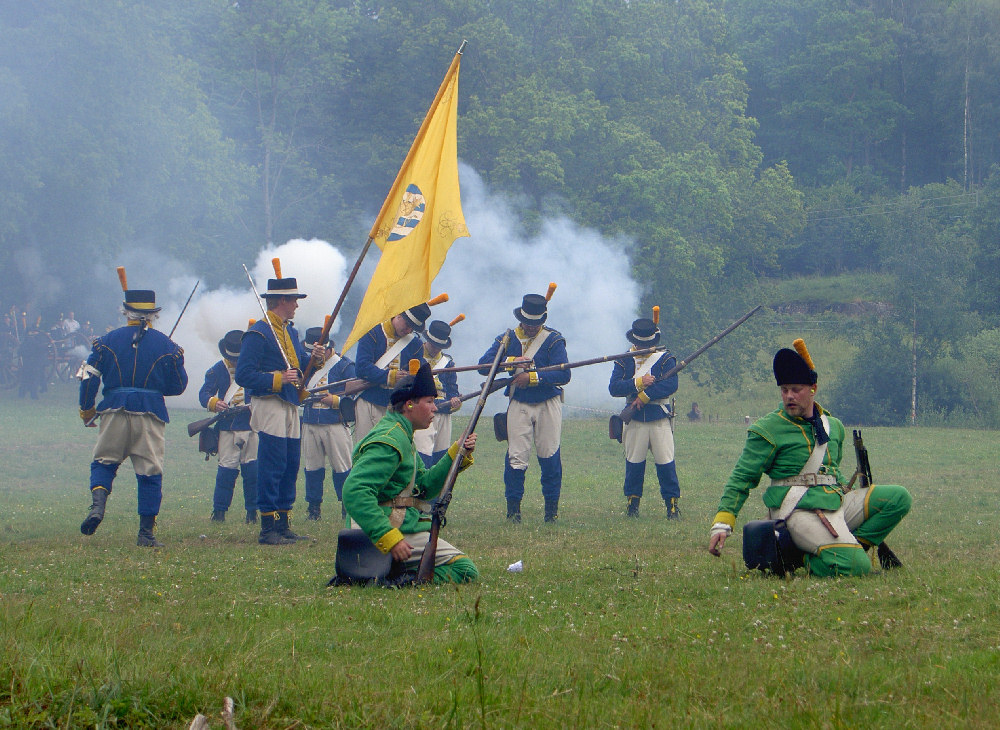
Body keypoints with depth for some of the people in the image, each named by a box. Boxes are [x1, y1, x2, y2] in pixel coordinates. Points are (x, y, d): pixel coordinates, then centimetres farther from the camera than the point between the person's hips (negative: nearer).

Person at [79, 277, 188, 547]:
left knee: (104, 462, 14)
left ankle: (97, 505, -13)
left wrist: (87, 410, 15)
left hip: (114, 412, 0)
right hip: (150, 414, 0)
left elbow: (89, 379, 2)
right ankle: (146, 532, 3)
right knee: (150, 471, 5)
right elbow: (178, 386, 7)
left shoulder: (107, 340, 4)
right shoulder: (166, 346, 4)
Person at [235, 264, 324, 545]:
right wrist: (277, 379, -22)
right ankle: (268, 528, -8)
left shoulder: (290, 332, 18)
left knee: (290, 467, 10)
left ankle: (283, 524, 17)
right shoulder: (258, 333, -10)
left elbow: (299, 367, 20)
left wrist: (313, 358, -1)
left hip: (290, 406, 9)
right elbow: (243, 375, -15)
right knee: (272, 467, -10)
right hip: (269, 405, -9)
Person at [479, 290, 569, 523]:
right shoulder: (507, 339, 7)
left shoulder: (553, 340, 0)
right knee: (516, 456, -5)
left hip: (548, 405, -1)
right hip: (518, 405, 1)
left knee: (549, 456, 0)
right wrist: (512, 361, -15)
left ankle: (552, 506, 11)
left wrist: (532, 377, -19)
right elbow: (484, 364, -4)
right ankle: (513, 507, 1)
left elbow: (563, 374, -11)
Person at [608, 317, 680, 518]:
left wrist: (645, 395, -17)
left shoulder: (665, 359, 4)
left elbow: (671, 385, -12)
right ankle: (632, 502, 17)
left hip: (660, 419, -2)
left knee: (665, 462, -5)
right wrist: (638, 383, -16)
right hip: (634, 420, 2)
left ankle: (672, 503, 2)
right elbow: (613, 388, -5)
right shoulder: (624, 362, 8)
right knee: (634, 463, 6)